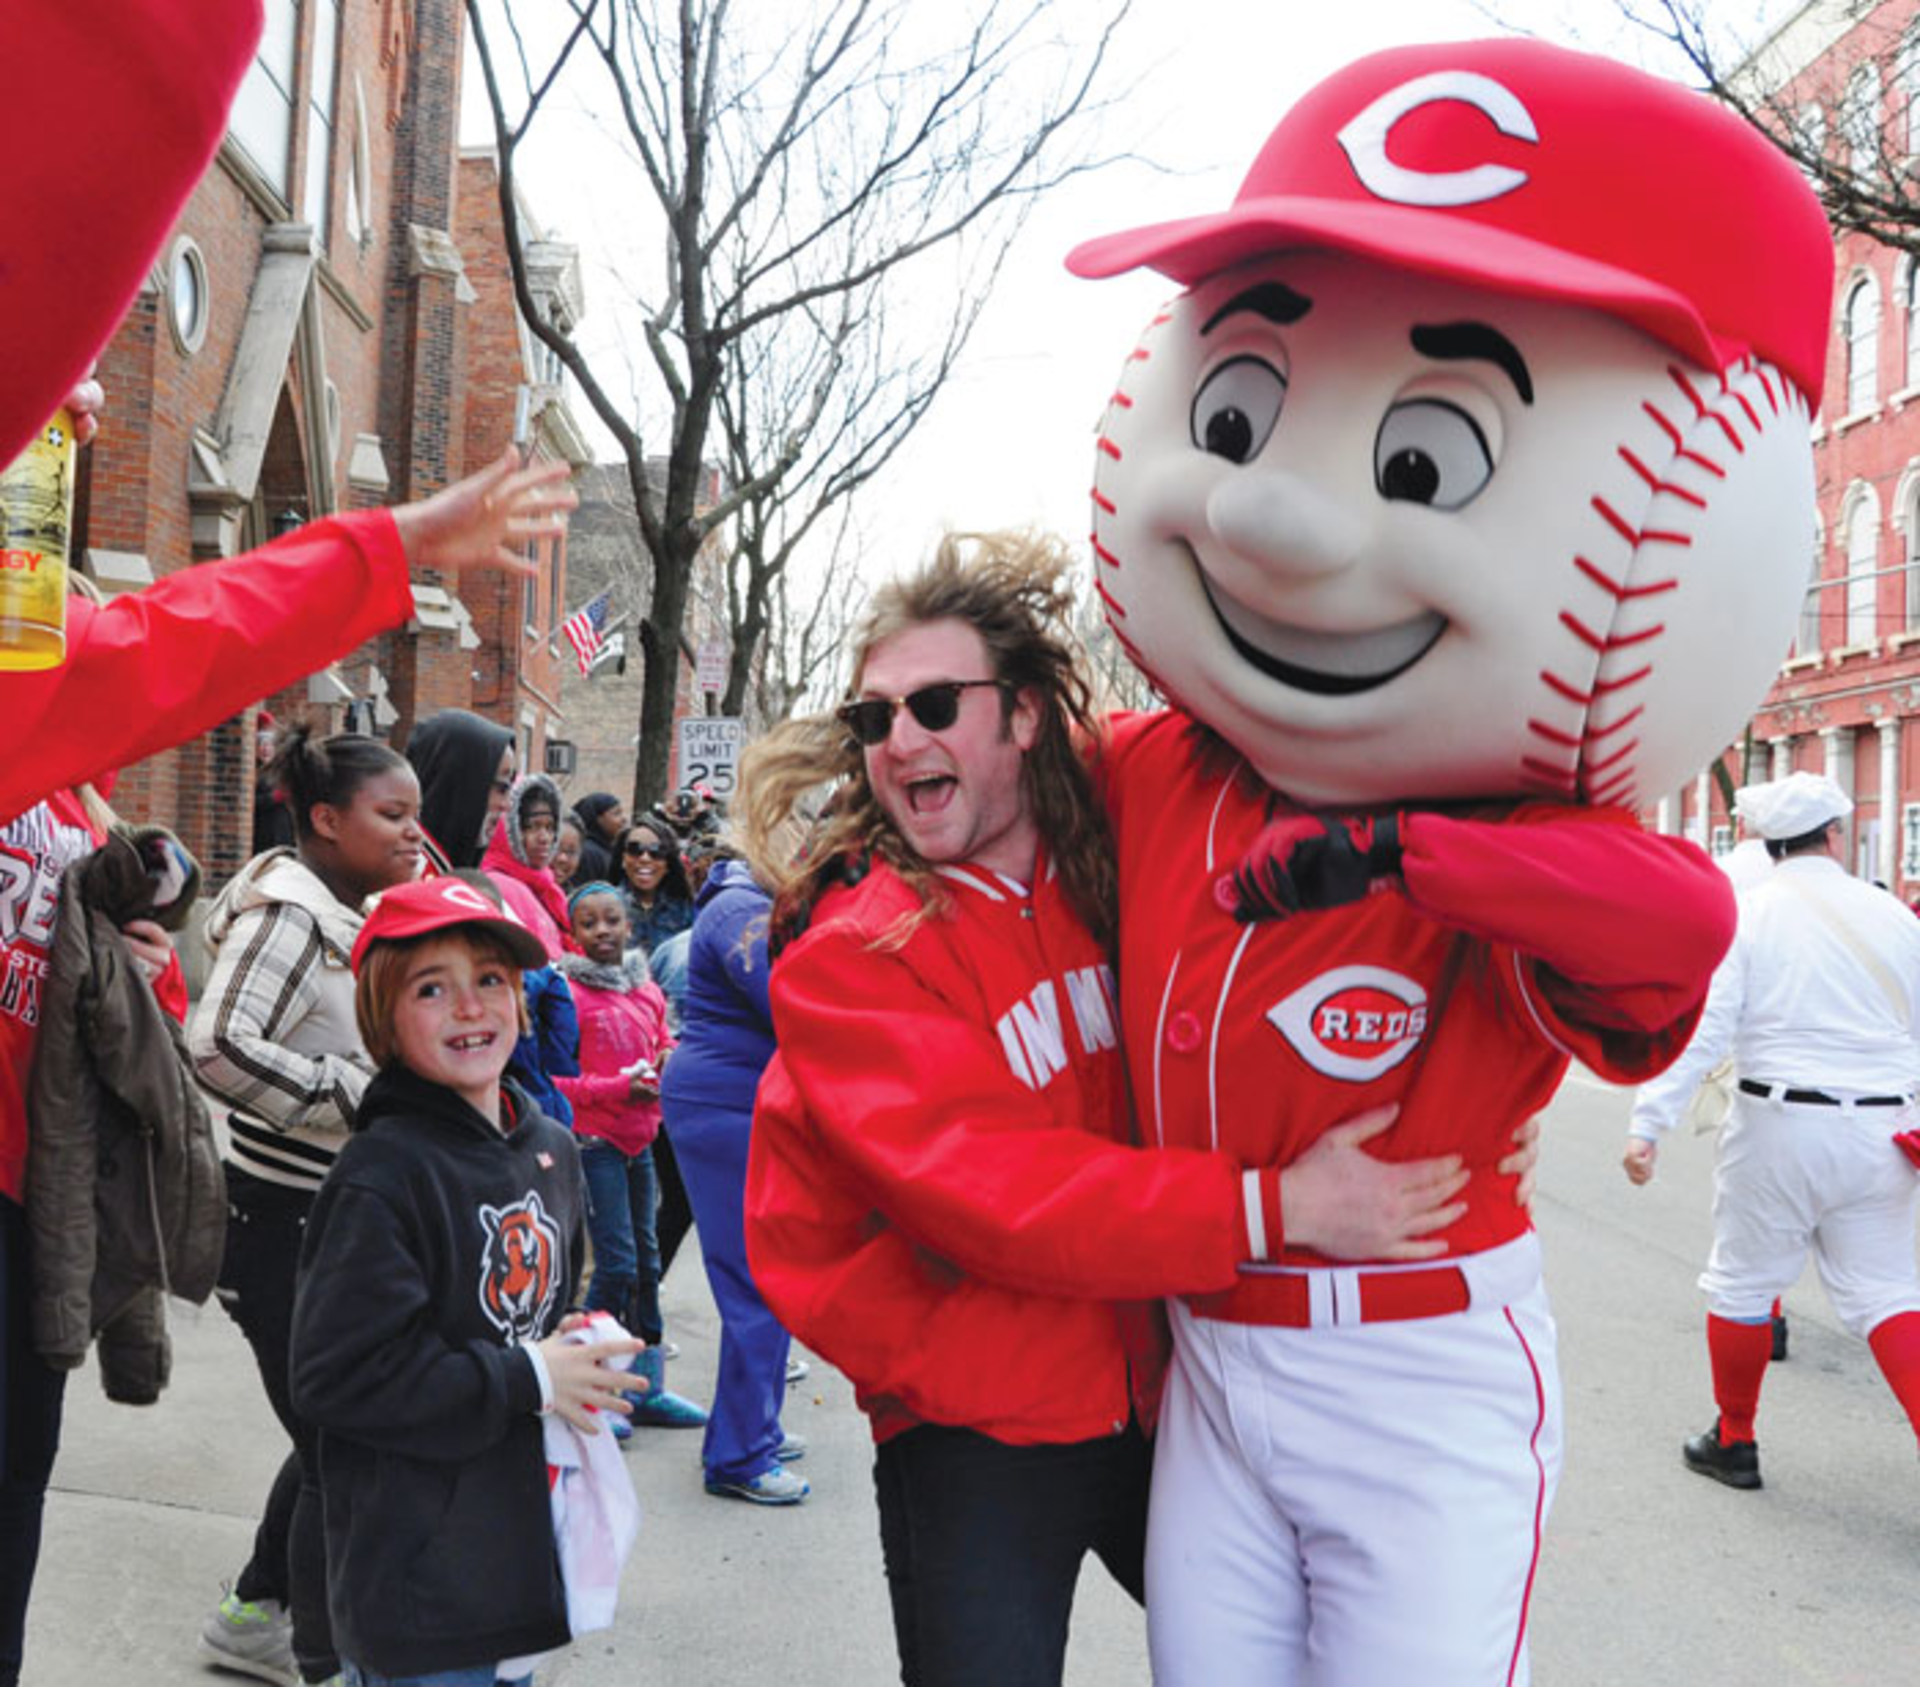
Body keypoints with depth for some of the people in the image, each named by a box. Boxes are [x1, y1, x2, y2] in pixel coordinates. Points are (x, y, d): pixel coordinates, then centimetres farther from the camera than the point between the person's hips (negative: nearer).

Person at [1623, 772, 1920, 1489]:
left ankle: (1734, 1442, 26)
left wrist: (1647, 1125, -13)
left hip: (1780, 1125, -3)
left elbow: (1699, 1027, -14)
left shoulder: (1744, 913, -6)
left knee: (1742, 1283, 13)